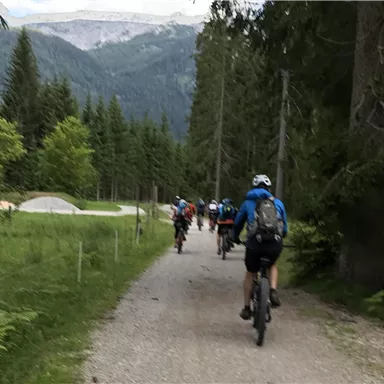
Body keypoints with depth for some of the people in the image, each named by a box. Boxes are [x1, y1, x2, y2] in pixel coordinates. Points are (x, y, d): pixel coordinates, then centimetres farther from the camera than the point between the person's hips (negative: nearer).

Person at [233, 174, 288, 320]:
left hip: (255, 243, -1)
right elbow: (285, 228, 24)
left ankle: (247, 308, 23)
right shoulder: (278, 203, 18)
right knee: (272, 265, 32)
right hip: (275, 243, 1)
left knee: (250, 273, 22)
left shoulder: (248, 202, 17)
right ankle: (273, 291, 8)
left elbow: (238, 223, 27)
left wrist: (235, 237, 46)